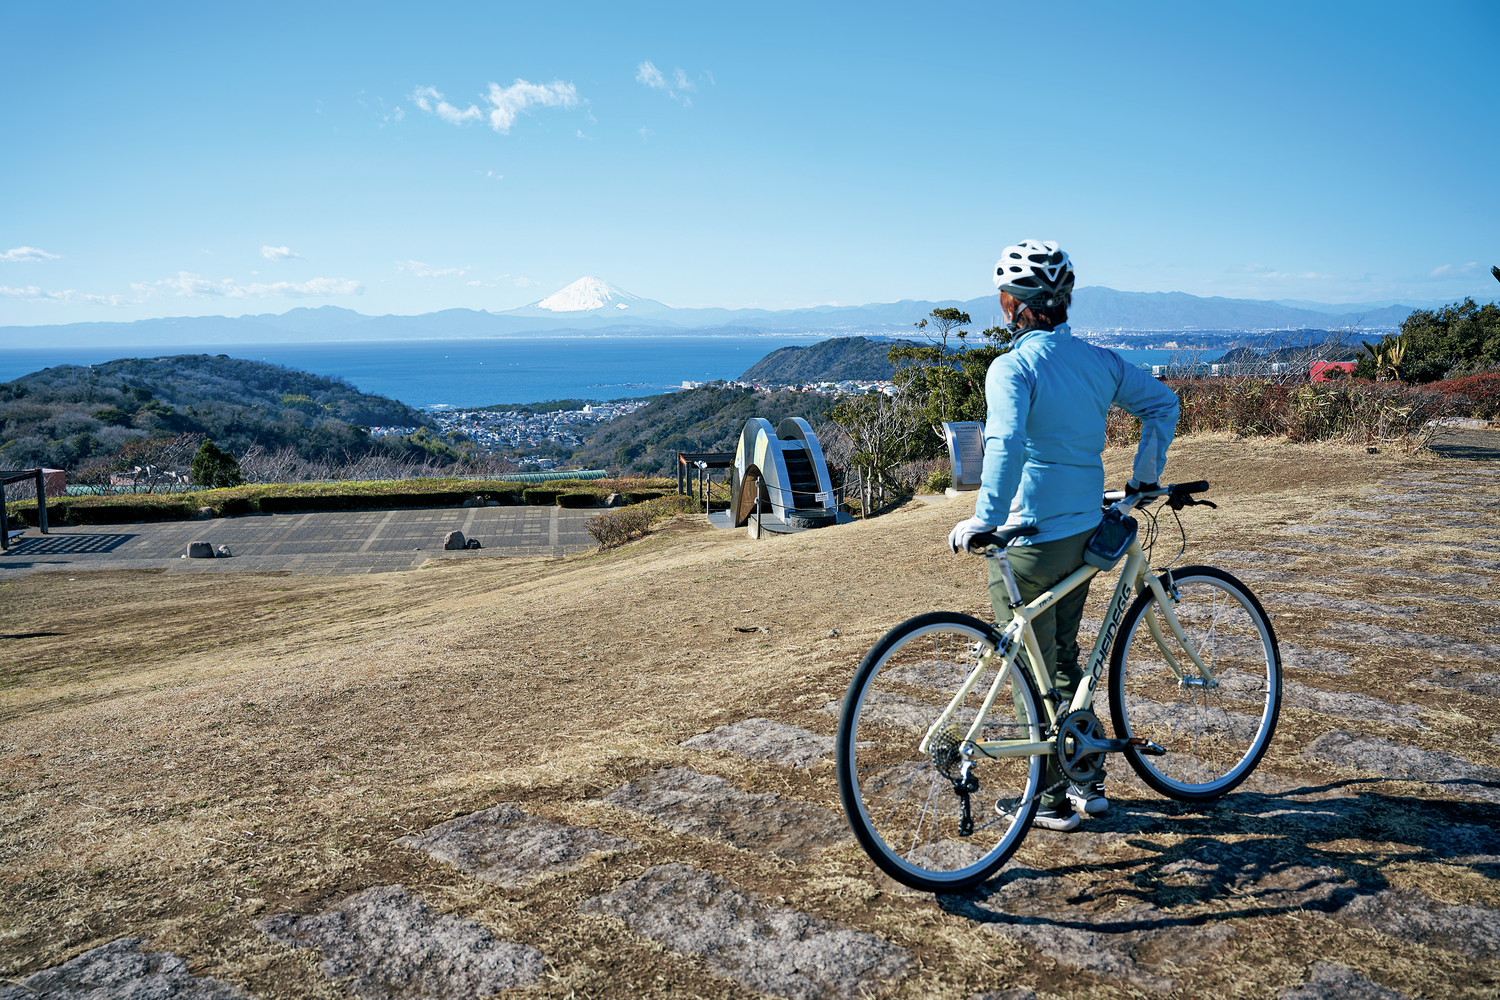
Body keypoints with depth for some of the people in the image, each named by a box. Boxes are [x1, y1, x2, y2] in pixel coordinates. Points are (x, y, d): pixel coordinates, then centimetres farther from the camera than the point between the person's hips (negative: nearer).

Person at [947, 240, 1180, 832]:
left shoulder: (1012, 366, -16)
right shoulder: (1098, 360, 6)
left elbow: (1005, 445, -31)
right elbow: (1162, 404, 15)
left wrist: (983, 520, -30)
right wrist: (1146, 475, 21)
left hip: (1027, 539, -7)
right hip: (1083, 534, 7)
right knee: (1064, 658, 22)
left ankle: (1054, 800, 17)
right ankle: (1089, 784, 31)